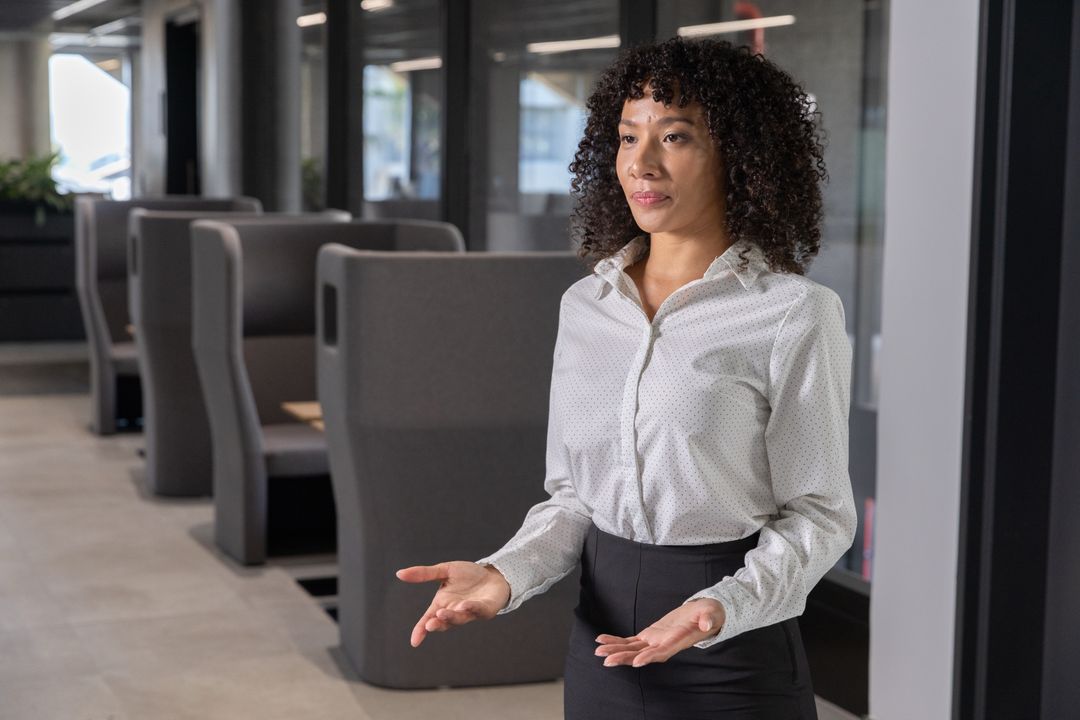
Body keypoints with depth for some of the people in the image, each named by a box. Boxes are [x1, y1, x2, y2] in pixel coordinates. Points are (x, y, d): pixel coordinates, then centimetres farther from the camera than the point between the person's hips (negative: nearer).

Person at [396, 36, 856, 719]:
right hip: (605, 648, 4)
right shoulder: (585, 305, 3)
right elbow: (574, 496, 7)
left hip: (734, 659, -4)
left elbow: (817, 513, -8)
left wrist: (722, 608, -24)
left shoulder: (795, 315, -11)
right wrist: (505, 574, -10)